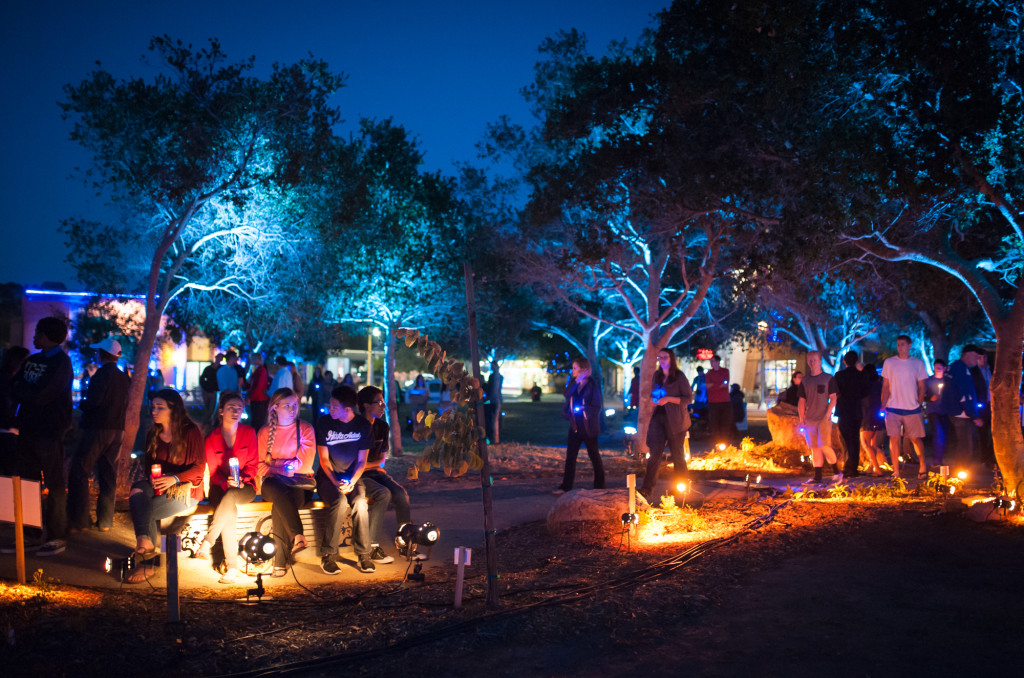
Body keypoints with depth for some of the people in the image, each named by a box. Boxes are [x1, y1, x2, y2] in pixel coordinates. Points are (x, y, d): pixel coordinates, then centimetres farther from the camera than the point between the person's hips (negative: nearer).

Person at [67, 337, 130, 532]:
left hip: (98, 429, -7)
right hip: (116, 431, 8)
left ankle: (78, 520, -2)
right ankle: (105, 520, 12)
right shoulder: (124, 378, 11)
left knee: (79, 473, -1)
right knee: (108, 476, 10)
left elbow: (94, 401, -20)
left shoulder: (103, 373, -12)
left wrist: (82, 403, -1)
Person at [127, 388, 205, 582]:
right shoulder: (153, 435, 14)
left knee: (147, 510, -25)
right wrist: (151, 478, -8)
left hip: (186, 489, -5)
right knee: (137, 490, -28)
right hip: (158, 486, 5)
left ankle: (147, 562, -14)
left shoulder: (191, 432, -5)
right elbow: (148, 465, 15)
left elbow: (199, 467, -8)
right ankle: (144, 541, -38)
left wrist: (174, 479, -20)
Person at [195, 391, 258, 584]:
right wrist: (226, 482, -19)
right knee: (229, 511, -33)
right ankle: (232, 568, -38)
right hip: (220, 488, 0)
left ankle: (207, 542, -36)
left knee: (231, 496, -37)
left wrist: (241, 480, -17)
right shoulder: (212, 438, 7)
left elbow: (253, 464, 4)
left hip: (245, 487, 0)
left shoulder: (249, 432, 6)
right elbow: (213, 471, 3)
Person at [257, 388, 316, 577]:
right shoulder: (264, 432, 13)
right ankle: (297, 536, -45)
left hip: (301, 482, -1)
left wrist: (275, 463, -1)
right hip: (273, 482, 1)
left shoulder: (305, 429, 7)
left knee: (279, 506, -34)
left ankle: (280, 561, -33)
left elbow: (305, 465, 0)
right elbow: (261, 465, 10)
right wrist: (287, 466, -7)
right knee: (278, 491, -38)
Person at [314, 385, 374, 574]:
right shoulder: (324, 424, -2)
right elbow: (324, 459, -3)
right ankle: (328, 555, -24)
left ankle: (363, 554, -18)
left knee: (361, 503, -29)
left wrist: (351, 482, -16)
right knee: (340, 501, -32)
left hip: (353, 476, 1)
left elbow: (361, 461, 2)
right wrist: (336, 482, -19)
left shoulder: (363, 426, 0)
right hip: (328, 476, -1)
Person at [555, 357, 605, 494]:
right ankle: (566, 486, 12)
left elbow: (597, 407, -11)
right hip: (575, 425, 6)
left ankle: (599, 486, 15)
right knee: (570, 456, 6)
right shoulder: (573, 383, 9)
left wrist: (584, 409, -24)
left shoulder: (592, 385, -10)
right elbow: (567, 395, -2)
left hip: (588, 427, -6)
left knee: (594, 456, 5)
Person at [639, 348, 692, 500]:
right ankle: (647, 488, -10)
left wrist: (668, 399, -19)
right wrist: (655, 397, 1)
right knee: (655, 452, -5)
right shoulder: (657, 375, 12)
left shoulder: (679, 376, -6)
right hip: (659, 417, 4)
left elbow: (689, 398, -9)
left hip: (675, 421, -4)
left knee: (677, 454, 5)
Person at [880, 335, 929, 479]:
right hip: (893, 408, 0)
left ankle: (922, 466, 24)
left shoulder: (918, 363, 5)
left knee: (916, 439, 4)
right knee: (894, 439, -3)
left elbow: (921, 387, 8)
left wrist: (919, 405, -1)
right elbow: (885, 386, 7)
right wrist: (883, 405, -2)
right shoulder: (889, 362, 5)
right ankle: (896, 472, 2)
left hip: (912, 408, 0)